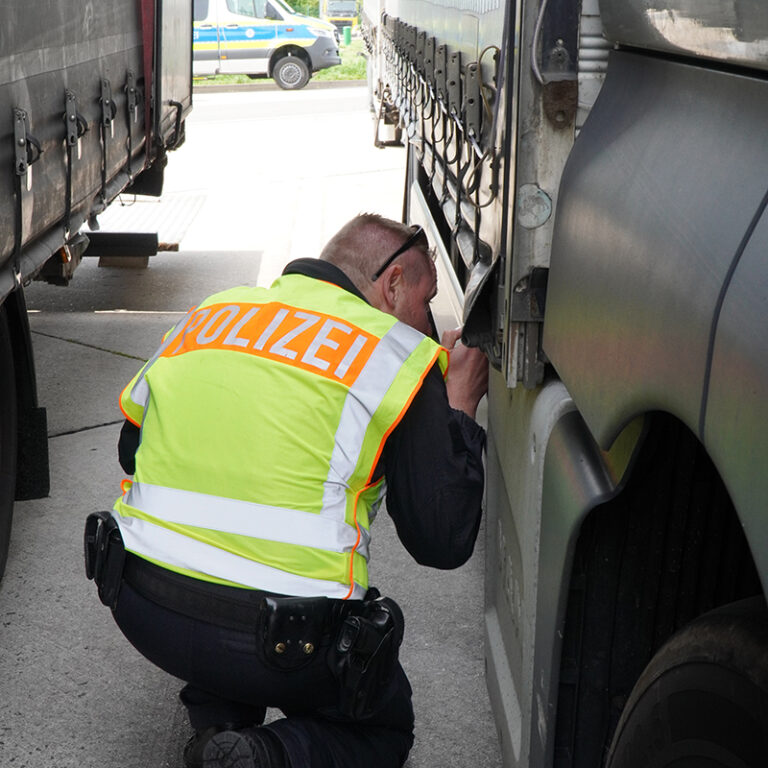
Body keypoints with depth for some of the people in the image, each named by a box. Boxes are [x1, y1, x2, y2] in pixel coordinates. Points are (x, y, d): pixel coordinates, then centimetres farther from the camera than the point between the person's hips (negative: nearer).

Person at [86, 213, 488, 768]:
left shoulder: (212, 313, 13)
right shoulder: (400, 356, -3)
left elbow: (132, 450, 23)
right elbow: (444, 542, -2)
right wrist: (458, 406, 9)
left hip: (141, 613, 5)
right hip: (280, 644, -5)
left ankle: (217, 721, 16)